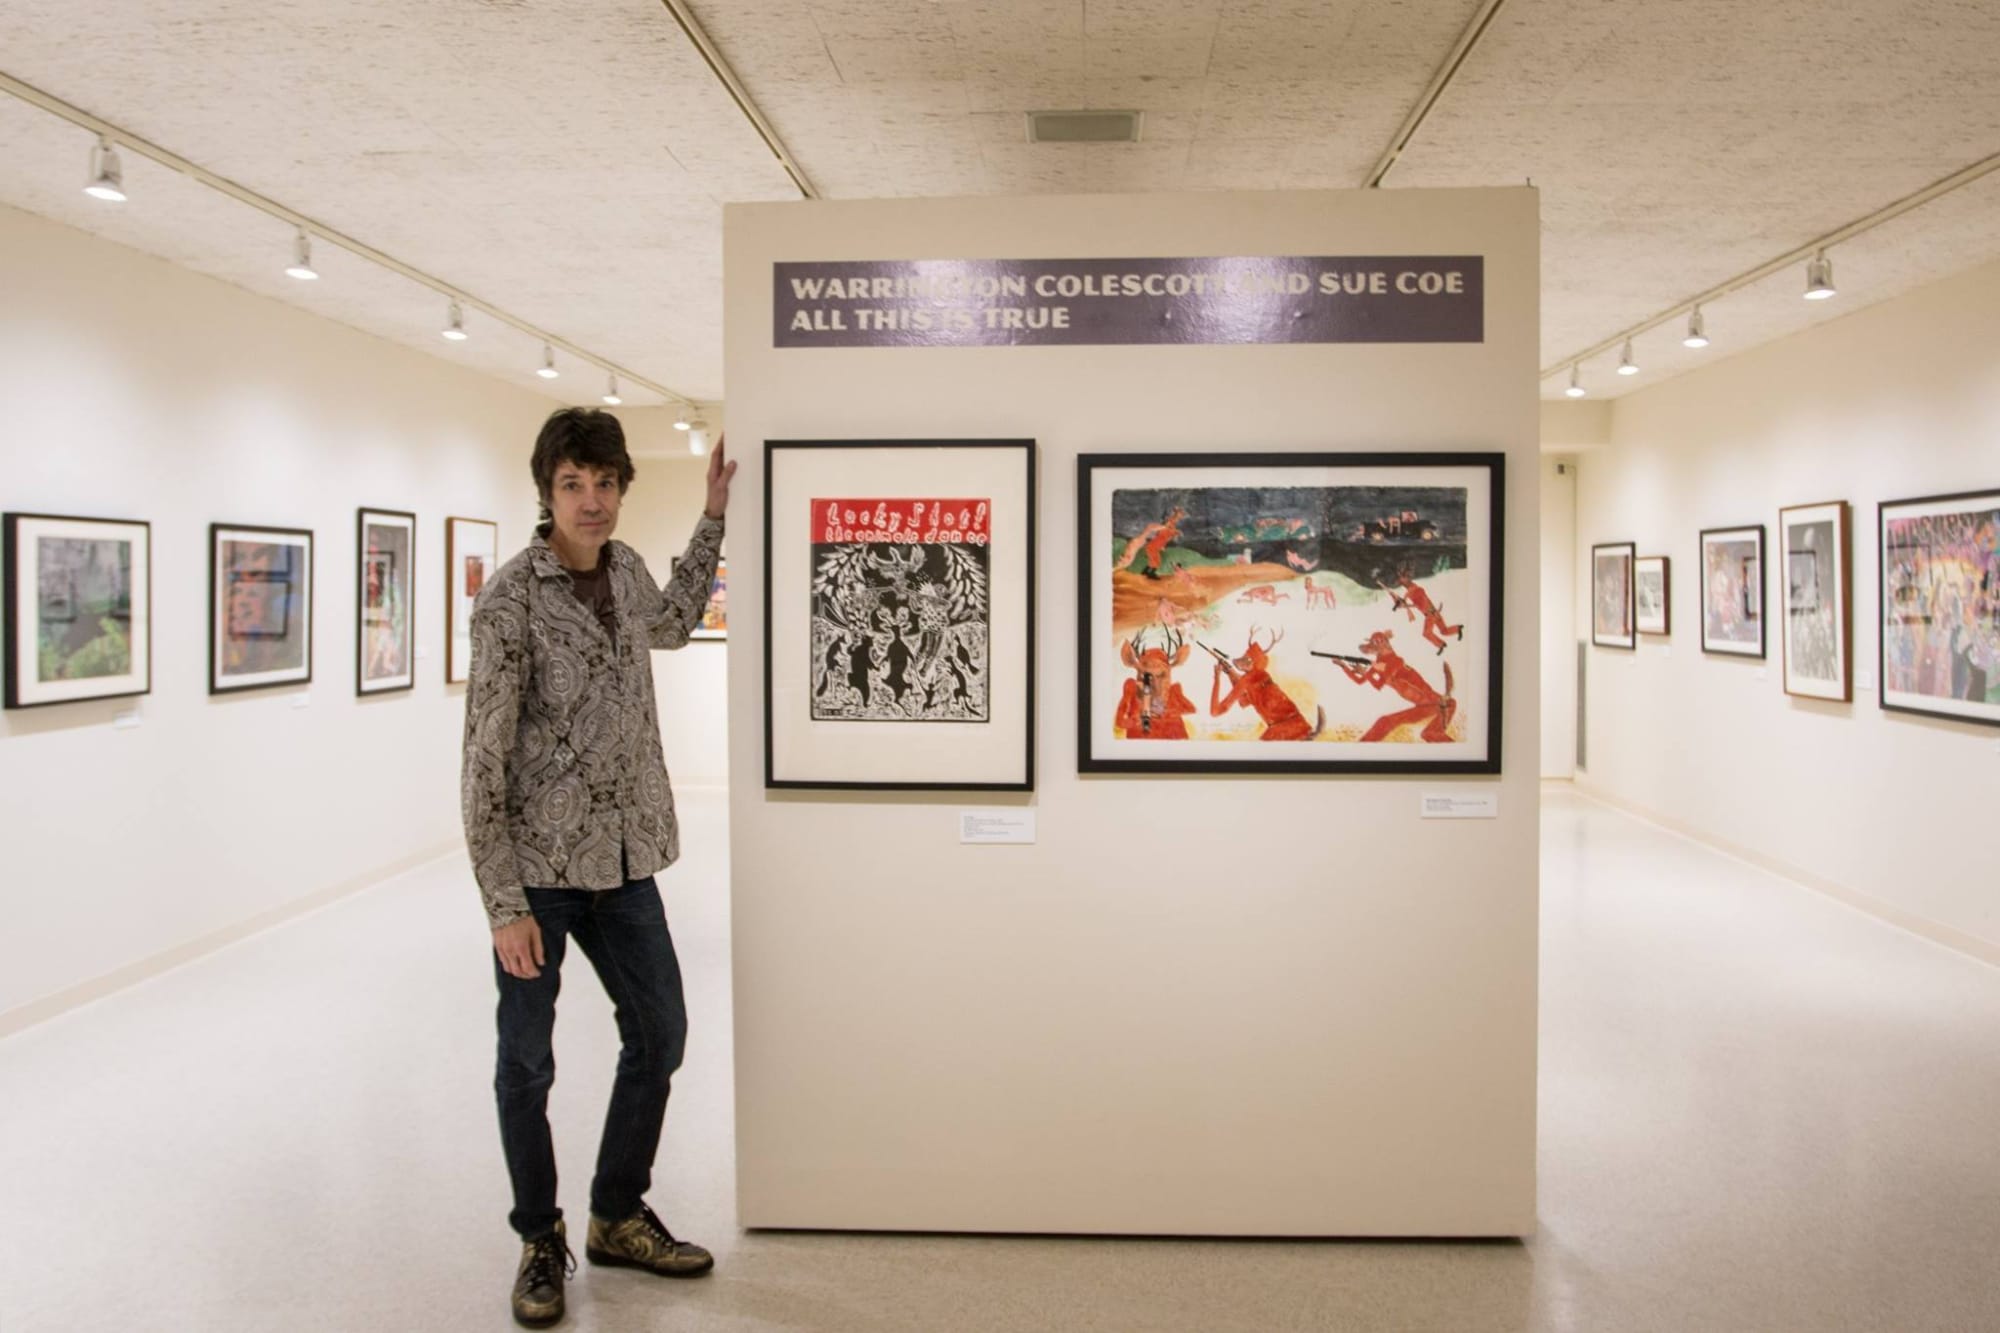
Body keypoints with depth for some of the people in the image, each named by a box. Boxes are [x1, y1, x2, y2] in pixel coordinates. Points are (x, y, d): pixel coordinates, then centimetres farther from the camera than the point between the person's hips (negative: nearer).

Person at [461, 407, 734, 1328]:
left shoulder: (624, 569, 5)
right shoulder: (510, 599, -15)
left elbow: (673, 625, 30)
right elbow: (485, 761, -15)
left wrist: (714, 513, 26)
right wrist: (505, 905, -18)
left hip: (623, 860, 6)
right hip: (535, 867, -6)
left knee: (660, 1035, 13)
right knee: (527, 1062, 7)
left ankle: (617, 1216, 32)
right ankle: (540, 1241, 27)